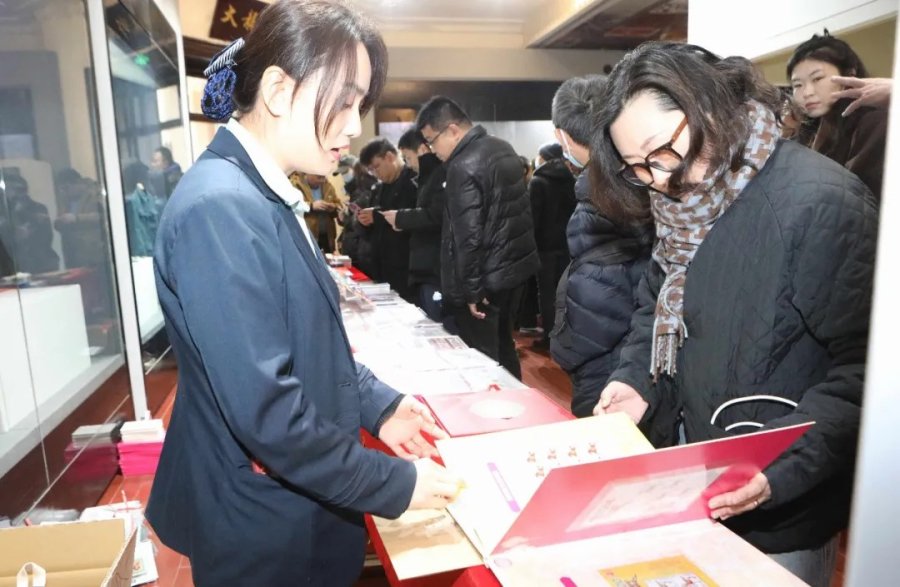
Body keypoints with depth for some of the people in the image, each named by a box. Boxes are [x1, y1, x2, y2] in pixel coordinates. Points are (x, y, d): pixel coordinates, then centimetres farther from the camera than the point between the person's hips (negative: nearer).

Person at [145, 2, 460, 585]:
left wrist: (376, 405, 3)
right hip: (262, 524, -8)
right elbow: (265, 411, -28)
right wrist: (394, 484, -18)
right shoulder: (220, 208, -26)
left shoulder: (266, 197, 4)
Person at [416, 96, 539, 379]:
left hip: (485, 278, -9)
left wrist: (471, 290, -16)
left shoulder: (464, 167, -21)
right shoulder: (504, 148, 8)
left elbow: (468, 237, -22)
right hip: (513, 264, 9)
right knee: (503, 347, 21)